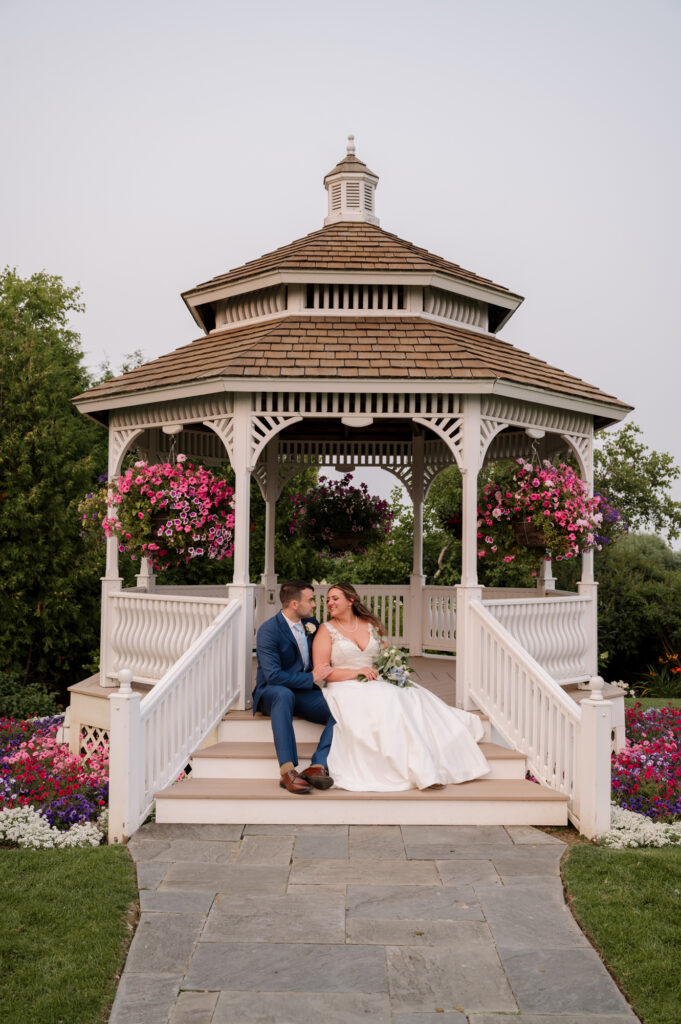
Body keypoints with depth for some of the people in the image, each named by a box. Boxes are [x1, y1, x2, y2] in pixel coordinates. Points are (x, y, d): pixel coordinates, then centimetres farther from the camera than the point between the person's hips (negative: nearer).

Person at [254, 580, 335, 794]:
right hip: (271, 693, -5)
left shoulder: (312, 623, 8)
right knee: (283, 693, -41)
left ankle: (317, 767, -34)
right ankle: (287, 770, -45)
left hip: (304, 693, 6)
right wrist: (311, 678, -20)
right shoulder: (268, 630, -13)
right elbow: (273, 676, -22)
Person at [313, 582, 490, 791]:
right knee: (389, 703, -32)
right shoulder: (326, 630, 3)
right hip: (347, 689, -5)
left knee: (414, 699, -21)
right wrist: (356, 672, -16)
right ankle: (423, 773, -35)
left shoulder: (370, 625, 16)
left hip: (378, 684, 5)